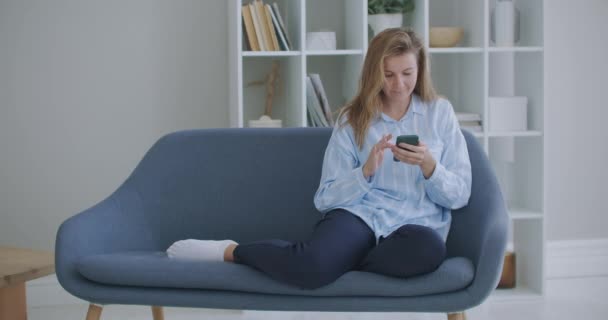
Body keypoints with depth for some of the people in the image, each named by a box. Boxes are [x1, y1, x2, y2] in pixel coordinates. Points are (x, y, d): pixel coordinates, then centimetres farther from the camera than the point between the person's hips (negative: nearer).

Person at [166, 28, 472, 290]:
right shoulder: (352, 119, 10)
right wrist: (366, 169, -12)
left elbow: (459, 195, 8)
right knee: (311, 265, -37)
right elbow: (327, 198, 5)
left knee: (428, 248, -40)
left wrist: (429, 167, -12)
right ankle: (230, 251, -9)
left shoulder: (440, 112, 11)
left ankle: (336, 259, -17)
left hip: (417, 225, 1)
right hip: (359, 214, -1)